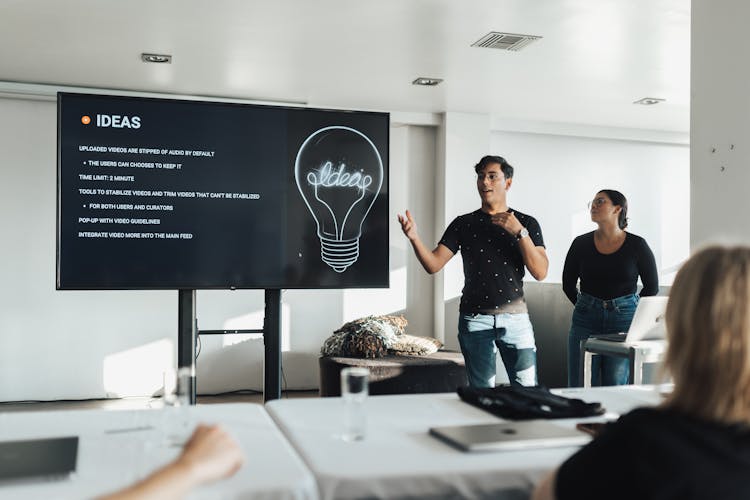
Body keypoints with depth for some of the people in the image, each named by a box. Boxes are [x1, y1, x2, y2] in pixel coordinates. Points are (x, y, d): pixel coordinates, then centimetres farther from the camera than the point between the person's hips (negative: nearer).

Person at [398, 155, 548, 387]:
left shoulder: (526, 223, 6)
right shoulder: (463, 224, 8)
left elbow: (540, 272, -5)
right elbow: (434, 264, 0)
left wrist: (519, 232, -16)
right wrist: (414, 238, -18)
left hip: (515, 317, 0)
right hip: (474, 318, 1)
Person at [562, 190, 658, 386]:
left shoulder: (637, 245, -1)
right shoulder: (581, 244, 2)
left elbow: (652, 287, 8)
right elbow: (568, 284, 12)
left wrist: (632, 310, 10)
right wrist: (587, 307, 12)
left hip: (624, 319, -1)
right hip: (585, 319, 1)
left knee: (615, 387, 3)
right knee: (580, 387, 2)